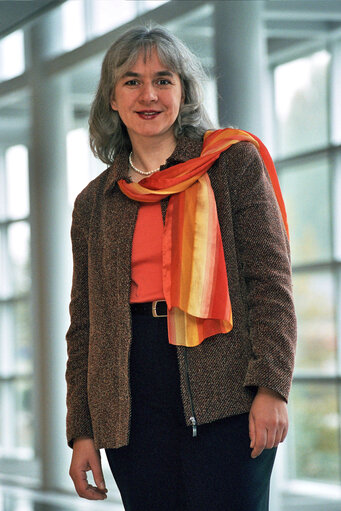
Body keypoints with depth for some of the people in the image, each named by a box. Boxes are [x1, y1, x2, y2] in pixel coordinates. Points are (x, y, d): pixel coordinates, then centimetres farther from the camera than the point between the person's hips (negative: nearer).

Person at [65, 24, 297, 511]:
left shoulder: (234, 162, 6)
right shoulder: (94, 202, 16)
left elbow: (271, 279, -1)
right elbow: (85, 324, 17)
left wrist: (271, 386, -12)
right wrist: (82, 431, 10)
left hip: (226, 397, -3)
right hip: (131, 406, 3)